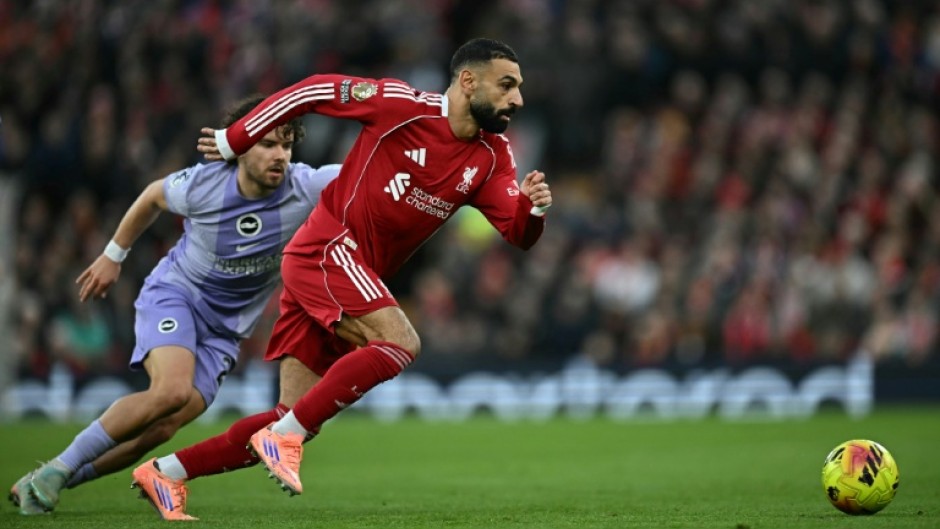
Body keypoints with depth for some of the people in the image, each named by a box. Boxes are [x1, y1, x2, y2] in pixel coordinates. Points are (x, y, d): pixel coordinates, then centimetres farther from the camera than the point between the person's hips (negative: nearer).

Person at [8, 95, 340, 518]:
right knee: (173, 389, -31)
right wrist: (113, 255, 15)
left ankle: (42, 484, 3)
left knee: (160, 429, -13)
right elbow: (153, 196, 5)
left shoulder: (303, 188, -17)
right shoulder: (202, 184, -17)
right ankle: (60, 467, -16)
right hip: (173, 293, -3)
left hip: (224, 330, 3)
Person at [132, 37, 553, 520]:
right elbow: (315, 90, -6)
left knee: (297, 423, 4)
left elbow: (519, 233, 2)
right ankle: (285, 436, -21)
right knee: (401, 342, -28)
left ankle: (165, 472, 14)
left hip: (356, 277, 7)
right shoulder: (405, 107, -13)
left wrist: (534, 208, -21)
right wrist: (234, 141, -1)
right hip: (326, 249, -7)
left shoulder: (491, 158, 5)